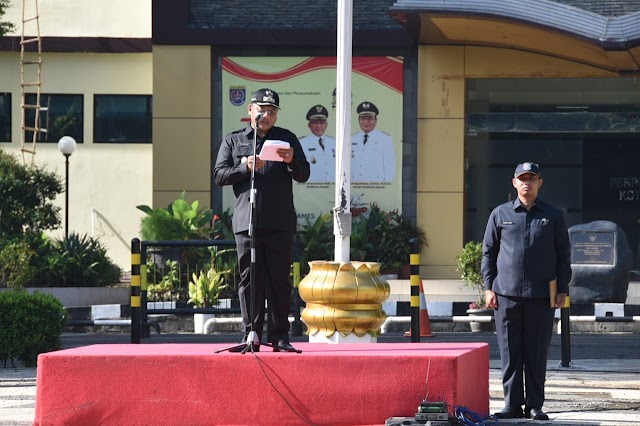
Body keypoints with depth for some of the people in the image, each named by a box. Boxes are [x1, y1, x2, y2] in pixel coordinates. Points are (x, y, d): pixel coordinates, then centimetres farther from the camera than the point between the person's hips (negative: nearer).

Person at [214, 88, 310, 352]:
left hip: (280, 223, 0)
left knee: (280, 280, 0)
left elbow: (303, 175, 8)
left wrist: (291, 161, -13)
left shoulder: (287, 139, 14)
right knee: (249, 280, -1)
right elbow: (219, 175, 7)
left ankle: (280, 336, 3)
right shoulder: (233, 141, 14)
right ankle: (251, 335, 1)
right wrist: (245, 167, -10)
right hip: (247, 221, 0)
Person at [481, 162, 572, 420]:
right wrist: (488, 287, 3)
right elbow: (488, 252, 10)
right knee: (510, 353, 1)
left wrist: (562, 290, 2)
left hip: (541, 296, 0)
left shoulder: (553, 216, 8)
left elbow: (563, 255, 9)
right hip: (506, 293, 0)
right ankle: (512, 405, 6)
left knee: (537, 354, 1)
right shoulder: (500, 214, 8)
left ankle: (535, 406, 7)